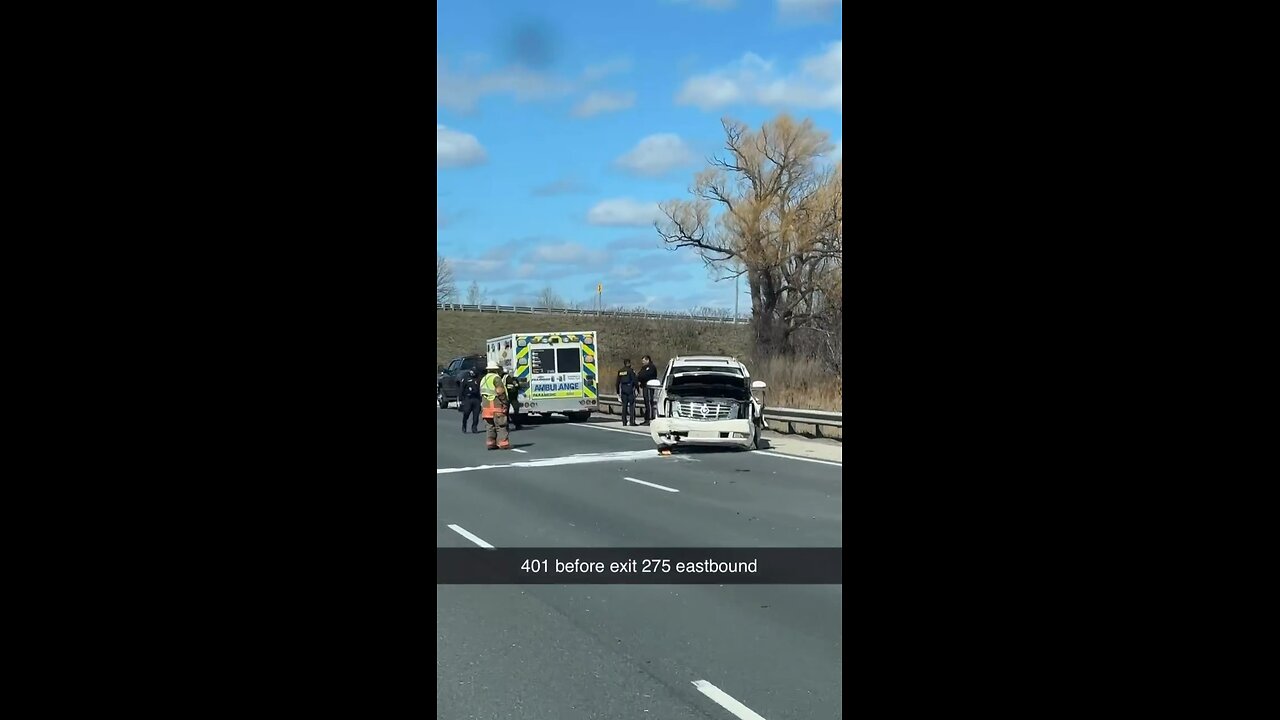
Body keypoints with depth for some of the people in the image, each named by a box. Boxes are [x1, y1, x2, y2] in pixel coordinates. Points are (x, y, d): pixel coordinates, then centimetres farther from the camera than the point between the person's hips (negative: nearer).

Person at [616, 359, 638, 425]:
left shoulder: (620, 371, 10)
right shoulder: (630, 370, -6)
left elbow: (618, 382, 13)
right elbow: (634, 380, -11)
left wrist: (618, 392, 19)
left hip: (623, 389, 5)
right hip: (630, 389, -5)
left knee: (624, 405, 8)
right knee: (632, 405, -2)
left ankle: (624, 422, 7)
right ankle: (632, 421, -7)